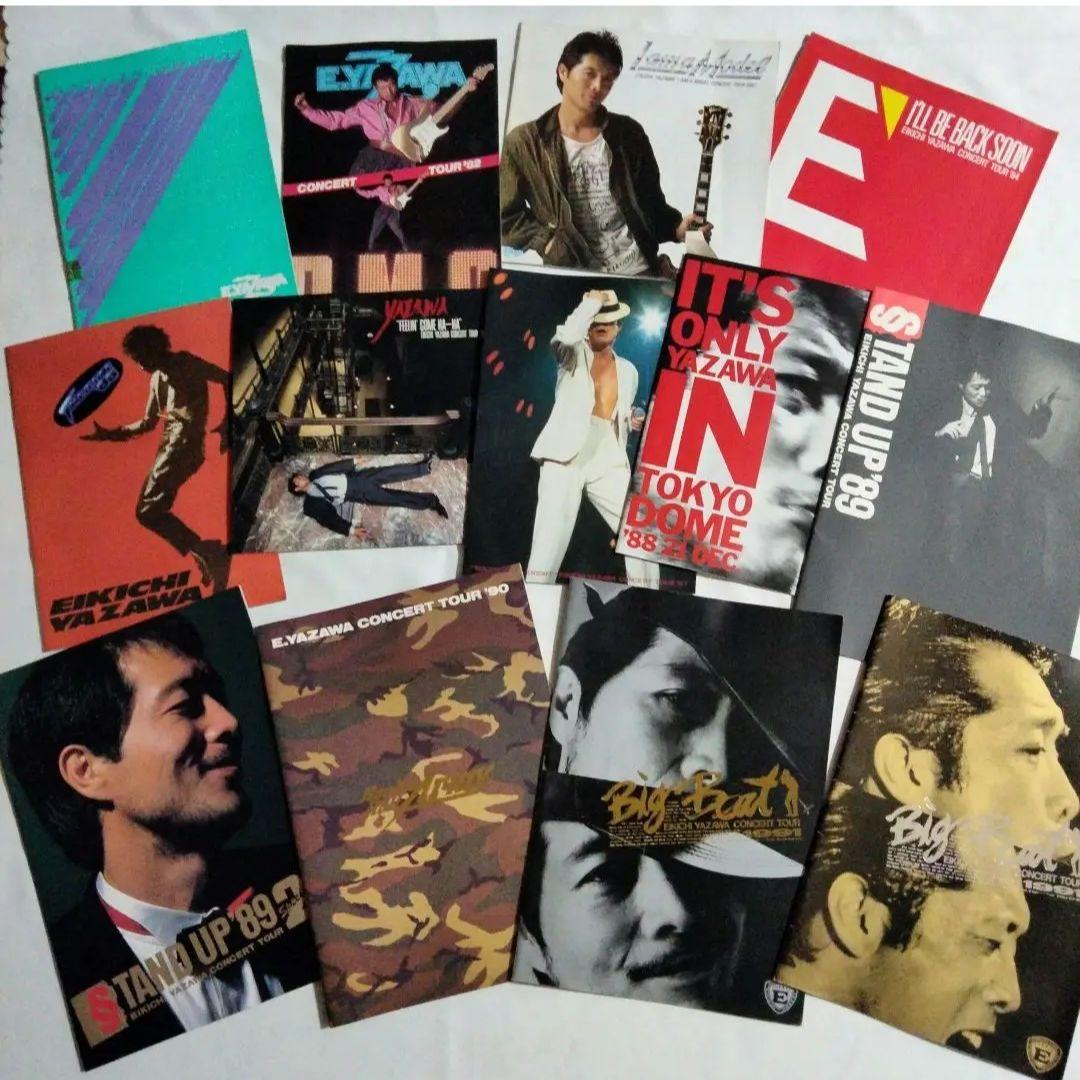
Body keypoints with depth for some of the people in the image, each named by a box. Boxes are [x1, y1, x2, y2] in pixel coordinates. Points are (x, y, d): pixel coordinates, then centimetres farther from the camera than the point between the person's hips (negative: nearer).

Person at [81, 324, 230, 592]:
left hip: (184, 442, -9)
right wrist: (109, 434, 19)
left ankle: (207, 554, -20)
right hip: (170, 445, 9)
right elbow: (148, 423, 29)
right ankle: (210, 556, 2)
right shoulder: (157, 378, 24)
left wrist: (227, 424, -9)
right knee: (151, 510, 5)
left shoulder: (185, 362, 2)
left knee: (148, 510, -16)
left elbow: (227, 380, -3)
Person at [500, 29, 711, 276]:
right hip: (573, 277, -2)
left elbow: (651, 203, 15)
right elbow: (506, 218, 4)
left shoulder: (628, 133, 9)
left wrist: (677, 227, -4)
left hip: (638, 270, 2)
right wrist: (549, 243, -9)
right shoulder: (524, 142, 2)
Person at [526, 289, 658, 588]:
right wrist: (593, 301, -6)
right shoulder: (574, 354, 8)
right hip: (565, 458, -4)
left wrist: (633, 422, 6)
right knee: (551, 540, -11)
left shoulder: (628, 371, 19)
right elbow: (567, 335, -18)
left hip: (609, 463, 4)